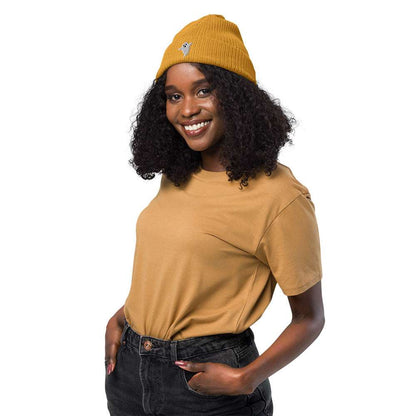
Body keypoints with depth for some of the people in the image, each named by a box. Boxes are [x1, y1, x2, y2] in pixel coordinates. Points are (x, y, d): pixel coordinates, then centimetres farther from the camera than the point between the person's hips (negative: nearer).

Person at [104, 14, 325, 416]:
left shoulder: (278, 195, -18)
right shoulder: (176, 176, 3)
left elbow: (309, 318, -10)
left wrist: (246, 379, -20)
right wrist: (119, 318, 3)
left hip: (203, 377, -6)